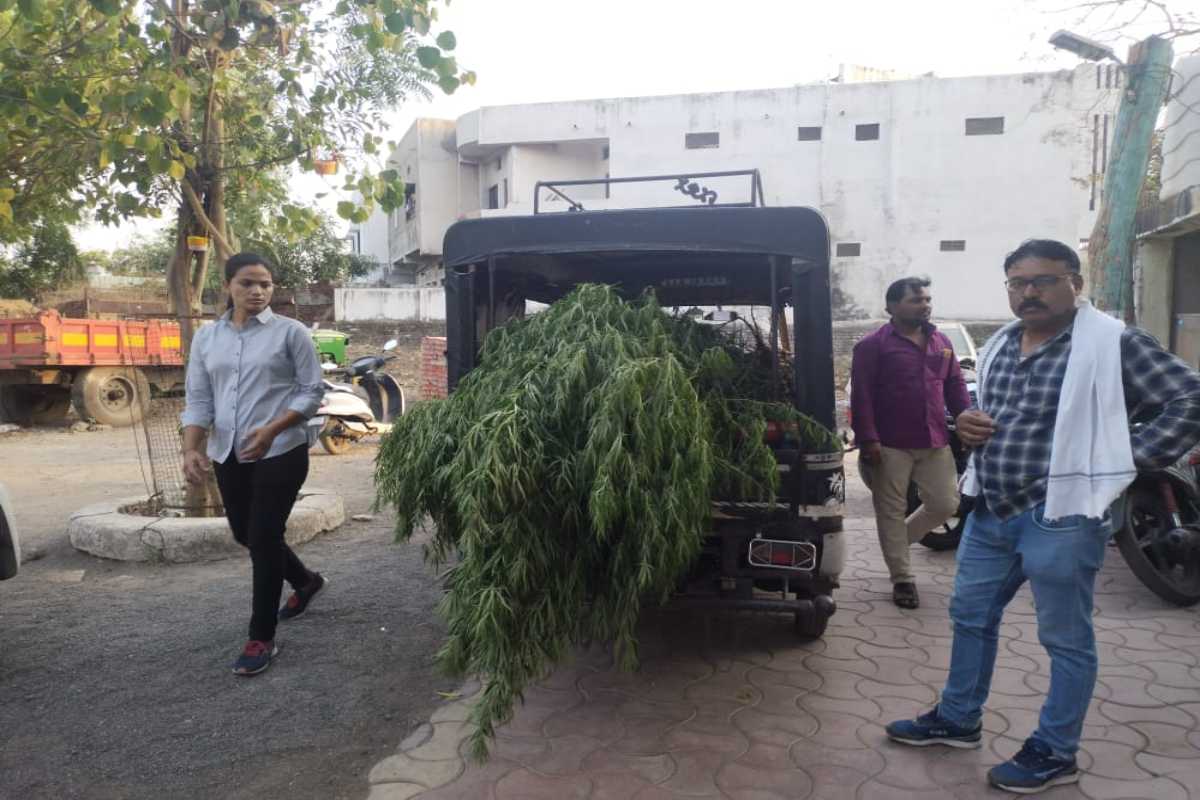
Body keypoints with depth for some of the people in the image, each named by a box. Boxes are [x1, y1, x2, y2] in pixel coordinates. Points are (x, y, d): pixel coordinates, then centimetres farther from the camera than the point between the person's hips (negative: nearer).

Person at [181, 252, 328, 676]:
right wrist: (192, 448, -10)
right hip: (227, 455, 6)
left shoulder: (291, 332, -5)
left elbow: (311, 392, -6)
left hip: (280, 453, -6)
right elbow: (198, 399, 5)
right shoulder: (206, 337, 8)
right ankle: (306, 580, 43)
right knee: (245, 535, 17)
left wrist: (272, 429, -19)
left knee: (264, 538, -5)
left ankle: (261, 639, 8)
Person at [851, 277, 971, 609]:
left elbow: (956, 388, 18)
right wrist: (868, 440, -17)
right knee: (891, 512, 1)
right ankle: (903, 578, 14)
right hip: (891, 445, -5)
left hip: (935, 444, 5)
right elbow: (861, 396, -10)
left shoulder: (942, 343, 15)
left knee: (946, 504, 6)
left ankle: (897, 541, 30)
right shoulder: (873, 346, -4)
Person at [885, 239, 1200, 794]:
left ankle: (1054, 754, 25)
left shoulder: (1112, 344, -12)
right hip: (989, 512, 8)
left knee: (1065, 640, 8)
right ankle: (957, 720, 36)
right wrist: (966, 425, 2)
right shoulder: (1000, 346, 10)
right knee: (970, 615, 18)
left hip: (1061, 518, -7)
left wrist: (1127, 460, -14)